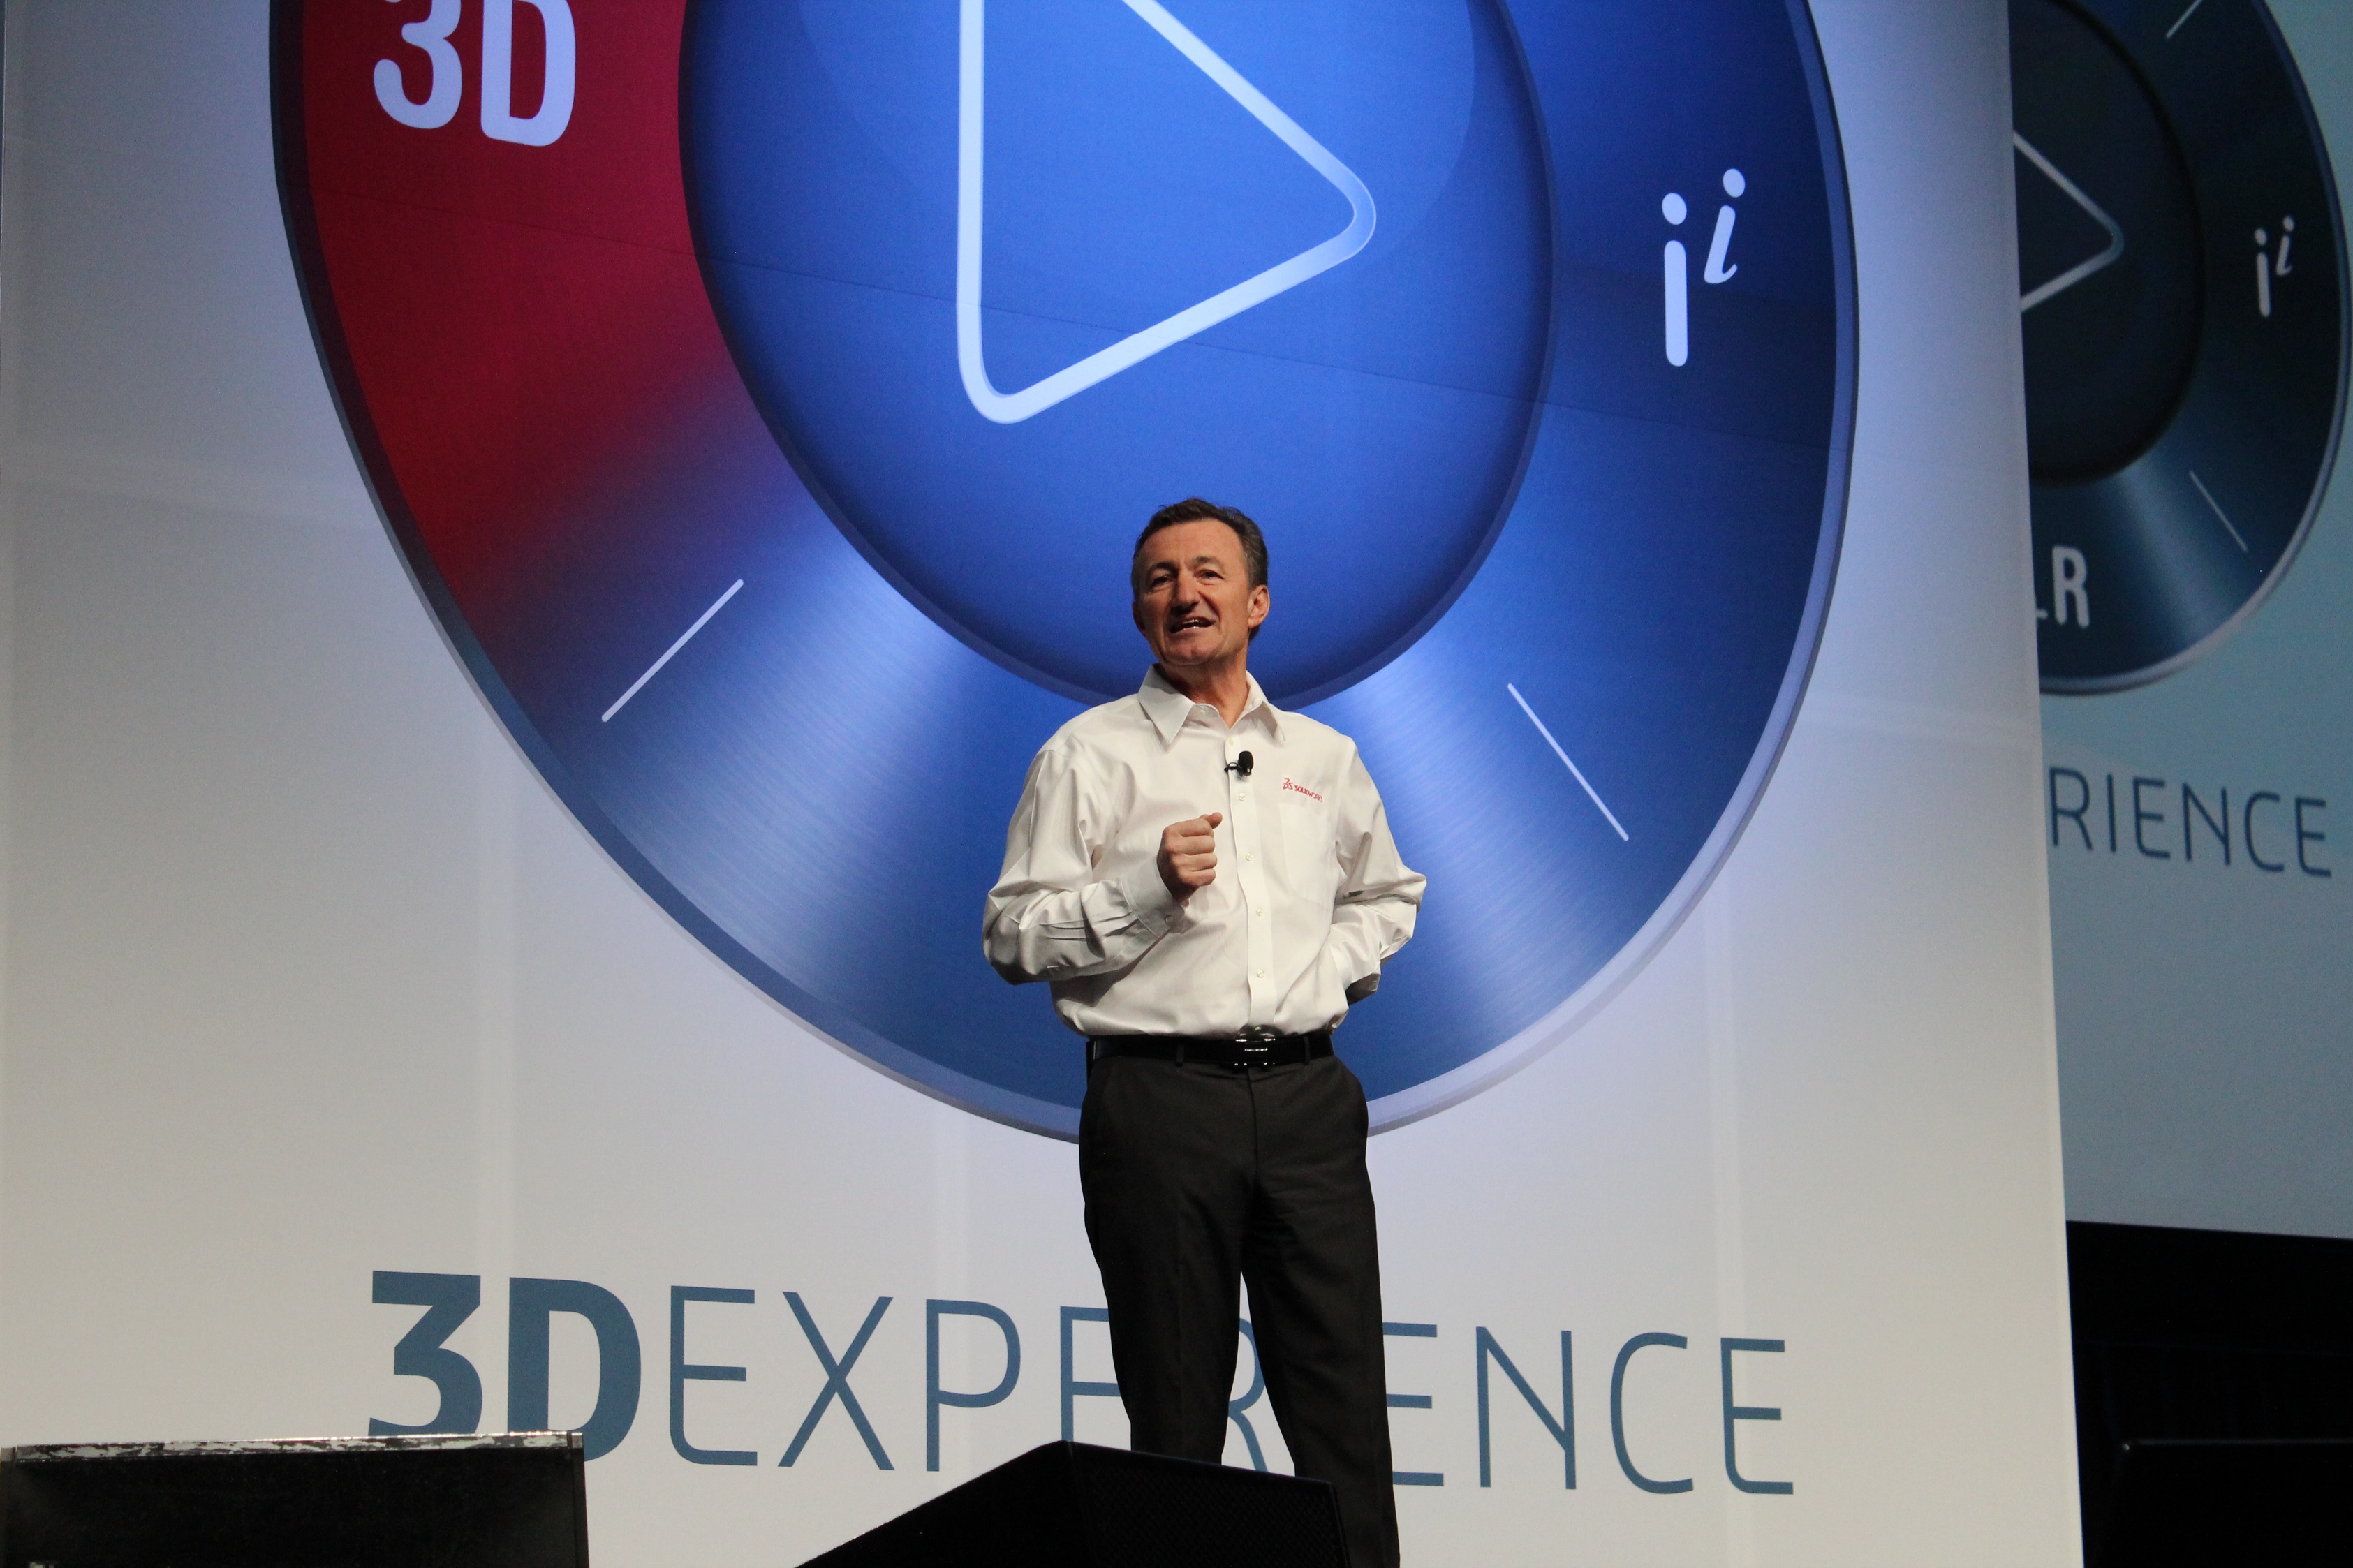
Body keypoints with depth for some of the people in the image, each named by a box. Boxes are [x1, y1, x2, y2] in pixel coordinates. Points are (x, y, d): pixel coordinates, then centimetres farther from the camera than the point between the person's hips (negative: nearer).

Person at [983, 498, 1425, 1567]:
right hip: (1159, 1100, -3)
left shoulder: (1324, 757, 16)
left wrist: (1333, 967, 11)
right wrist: (1148, 888, -14)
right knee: (1175, 1412, 0)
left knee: (1345, 1399, 0)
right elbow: (1013, 937, -2)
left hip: (1307, 1094, 3)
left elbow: (1387, 897, 30)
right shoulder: (1089, 755, 4)